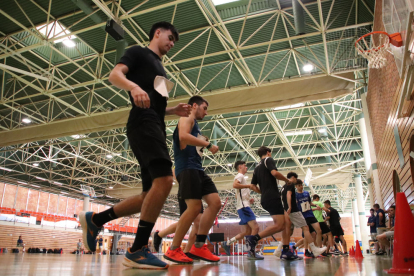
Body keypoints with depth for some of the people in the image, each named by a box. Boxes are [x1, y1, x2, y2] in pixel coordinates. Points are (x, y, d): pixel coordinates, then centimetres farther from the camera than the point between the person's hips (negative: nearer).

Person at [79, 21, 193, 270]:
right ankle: (138, 251, -17)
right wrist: (134, 86, -28)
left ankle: (95, 219, 15)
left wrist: (174, 111, 16)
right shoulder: (139, 53, 10)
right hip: (143, 123, -9)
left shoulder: (161, 69, 32)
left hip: (156, 127, 9)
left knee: (152, 194, 4)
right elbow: (115, 75, -7)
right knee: (165, 180, -25)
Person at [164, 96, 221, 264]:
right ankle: (173, 250, -5)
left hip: (197, 168, 10)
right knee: (195, 207, -18)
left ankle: (198, 247, 1)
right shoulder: (187, 118, 2)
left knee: (215, 202, -1)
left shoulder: (195, 124, 31)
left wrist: (203, 145, 14)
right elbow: (183, 136, -20)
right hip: (187, 167, -10)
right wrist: (208, 144, -15)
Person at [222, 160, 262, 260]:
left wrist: (248, 199, 17)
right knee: (255, 227, -17)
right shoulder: (240, 175, -2)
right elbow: (235, 185, -26)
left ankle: (227, 243, 14)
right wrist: (249, 186, -22)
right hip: (244, 206, -10)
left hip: (243, 206, 10)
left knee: (247, 231, 10)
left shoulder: (241, 177, 27)